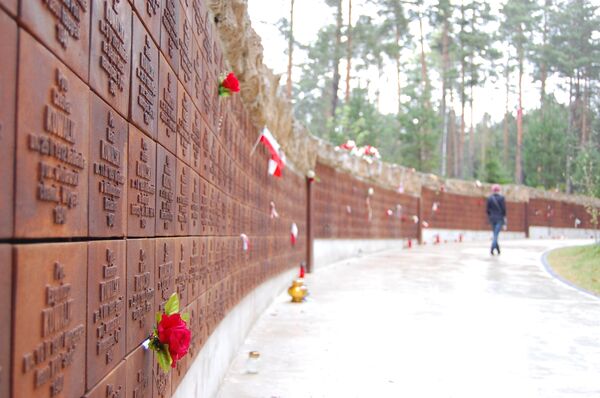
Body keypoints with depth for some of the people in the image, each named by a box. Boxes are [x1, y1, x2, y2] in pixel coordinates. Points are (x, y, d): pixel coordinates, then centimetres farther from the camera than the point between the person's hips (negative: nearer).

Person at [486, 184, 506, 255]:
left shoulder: (489, 198, 1)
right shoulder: (501, 198, -7)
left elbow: (487, 209, 2)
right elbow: (503, 209, -9)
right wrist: (504, 217, 1)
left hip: (492, 218, 3)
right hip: (499, 218, -3)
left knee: (495, 234, 15)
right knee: (496, 234, -8)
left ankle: (498, 250, 18)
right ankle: (492, 249, -23)